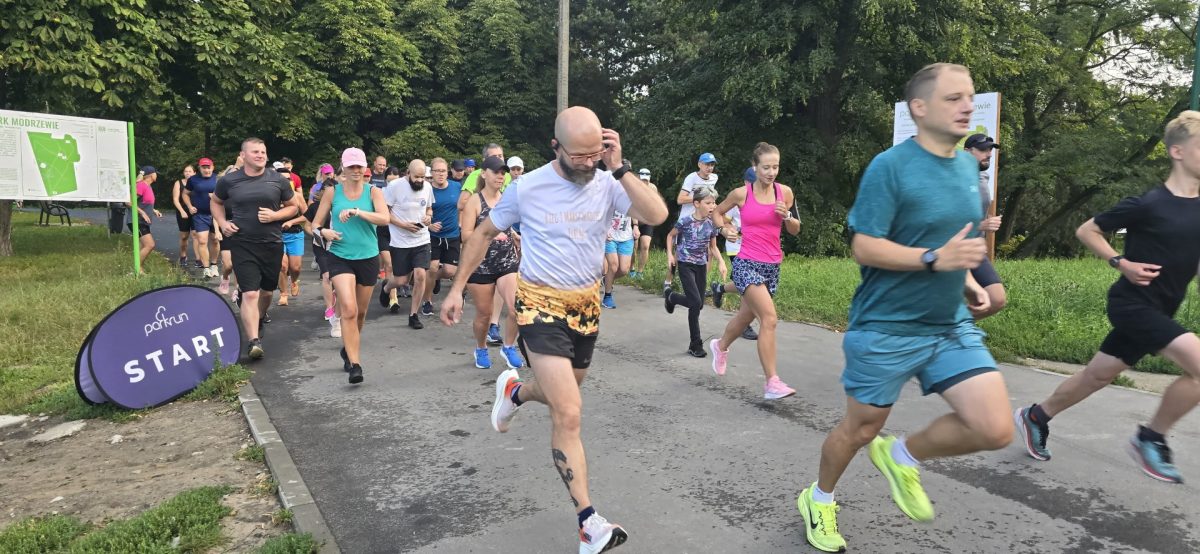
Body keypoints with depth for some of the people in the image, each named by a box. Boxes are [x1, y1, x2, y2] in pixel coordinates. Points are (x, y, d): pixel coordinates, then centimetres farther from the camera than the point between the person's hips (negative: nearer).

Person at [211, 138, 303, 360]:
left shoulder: (278, 180, -1)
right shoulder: (229, 181, -1)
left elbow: (293, 207, 7)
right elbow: (215, 202, 17)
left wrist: (275, 215, -12)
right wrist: (222, 223, 0)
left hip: (272, 244, 2)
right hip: (242, 244, -2)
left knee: (267, 290, 18)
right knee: (250, 294, -11)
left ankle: (260, 318, 48)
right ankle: (254, 341, -13)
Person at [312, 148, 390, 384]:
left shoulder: (373, 192, 1)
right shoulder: (332, 192, 3)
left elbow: (384, 218, -17)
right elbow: (316, 224, 7)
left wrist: (357, 211, -27)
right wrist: (323, 232, -15)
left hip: (368, 257, 2)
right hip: (340, 257, -1)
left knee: (361, 312, 14)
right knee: (349, 310, -17)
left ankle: (348, 349, 41)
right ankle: (355, 364, -15)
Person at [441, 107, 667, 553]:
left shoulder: (608, 184, -8)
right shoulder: (527, 187, -12)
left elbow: (657, 215, -25)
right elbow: (483, 234, 2)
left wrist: (619, 169, -26)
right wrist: (457, 288, 2)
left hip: (586, 304, 4)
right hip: (541, 303, -4)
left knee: (562, 398, 23)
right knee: (569, 415, -13)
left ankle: (514, 391, 57)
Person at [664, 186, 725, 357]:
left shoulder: (712, 224, -2)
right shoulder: (685, 221, -14)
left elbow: (713, 247, 11)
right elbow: (671, 236, 3)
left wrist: (721, 262, -4)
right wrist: (670, 254, -7)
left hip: (701, 266, 5)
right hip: (685, 265, -5)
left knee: (699, 305, 7)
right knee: (695, 302, -15)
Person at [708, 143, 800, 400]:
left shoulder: (785, 192, 3)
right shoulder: (741, 193, -5)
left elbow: (795, 230, 10)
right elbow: (717, 211, 13)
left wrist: (787, 216, -10)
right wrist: (725, 229, -4)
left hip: (772, 266, 5)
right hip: (747, 264, -5)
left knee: (746, 316, 20)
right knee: (769, 318, -19)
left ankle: (720, 345, 50)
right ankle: (772, 382, -15)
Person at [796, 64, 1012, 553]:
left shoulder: (968, 165, 8)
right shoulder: (889, 167, -15)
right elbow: (864, 248, -18)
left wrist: (967, 281, 8)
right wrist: (936, 259, -27)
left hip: (951, 326, 6)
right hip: (885, 329, -6)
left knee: (995, 429, -6)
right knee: (860, 430, 9)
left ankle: (902, 457, 21)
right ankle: (819, 500, 37)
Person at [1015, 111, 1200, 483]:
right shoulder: (1148, 205, -15)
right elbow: (1086, 231, -6)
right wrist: (1121, 263, -16)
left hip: (1158, 311, 7)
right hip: (1131, 303, -7)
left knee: (1098, 375, 13)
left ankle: (1035, 417, 31)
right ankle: (1151, 439, -2)